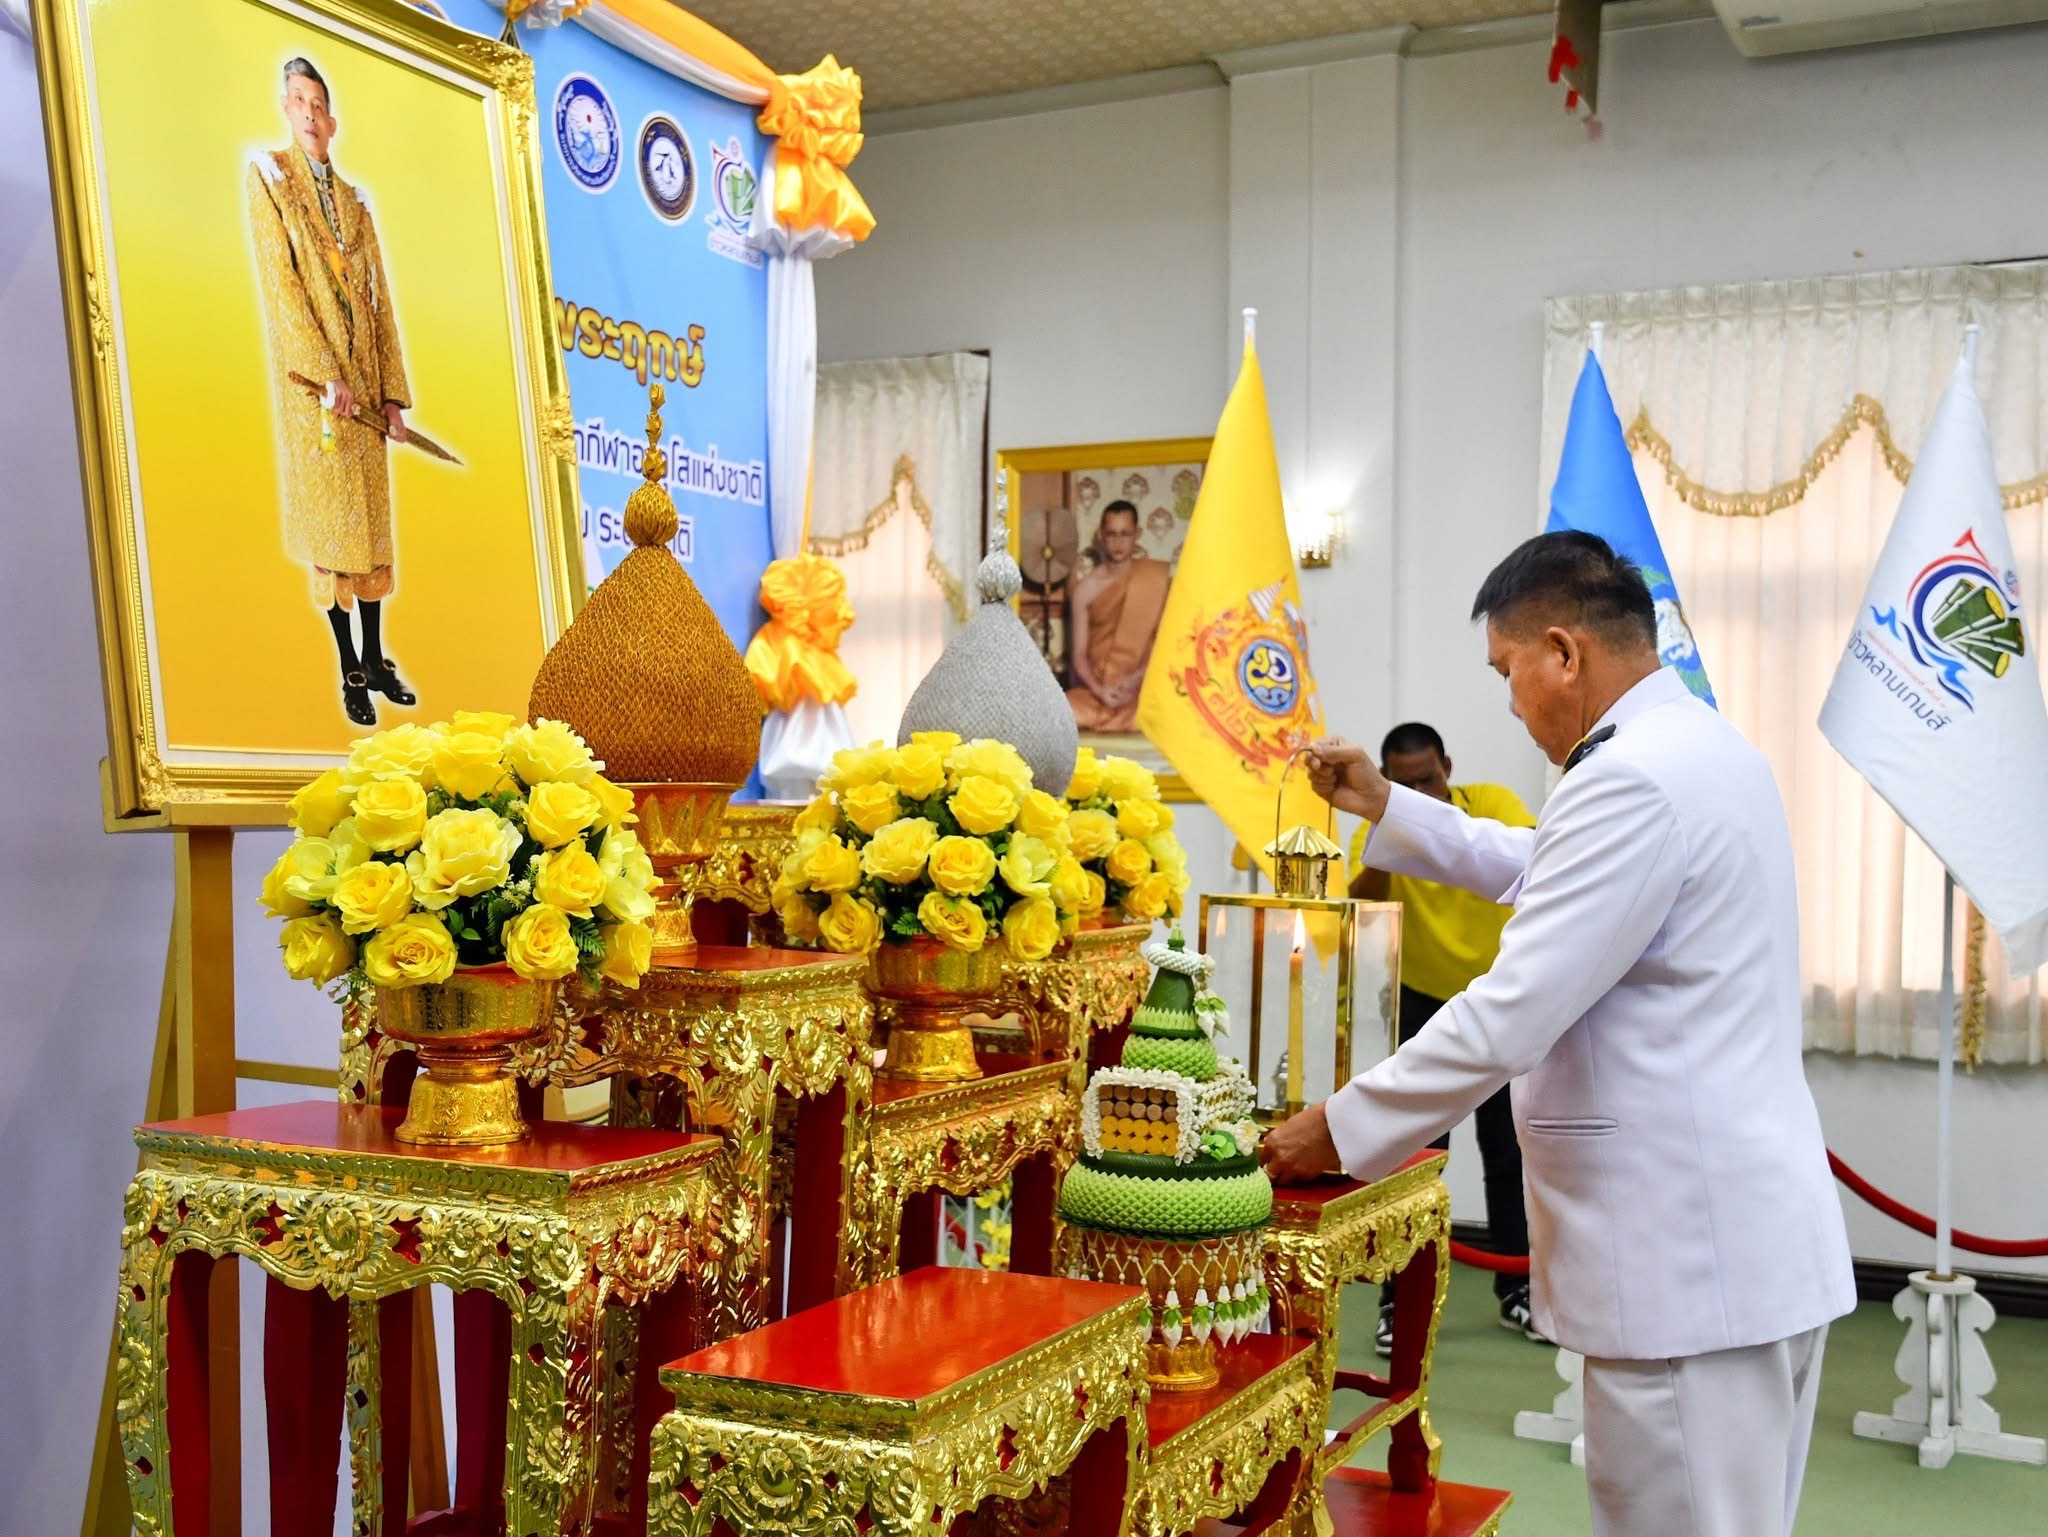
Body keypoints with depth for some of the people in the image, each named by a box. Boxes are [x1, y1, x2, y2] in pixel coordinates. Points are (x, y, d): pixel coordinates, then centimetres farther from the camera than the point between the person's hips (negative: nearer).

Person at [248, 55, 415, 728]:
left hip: (364, 380, 5)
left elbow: (380, 302, 13)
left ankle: (375, 659, 14)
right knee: (330, 523, -4)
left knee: (372, 520, 7)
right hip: (309, 382, -5)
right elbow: (280, 284, -10)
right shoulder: (268, 175, -1)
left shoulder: (355, 205, 15)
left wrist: (393, 392, 5)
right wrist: (327, 375, -17)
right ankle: (350, 672, 1)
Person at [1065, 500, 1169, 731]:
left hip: (1143, 689, 0)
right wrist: (1098, 690, -15)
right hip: (1097, 691, 0)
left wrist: (1136, 679, -14)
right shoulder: (1086, 588, 5)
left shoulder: (1157, 578, 3)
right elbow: (1079, 654, 3)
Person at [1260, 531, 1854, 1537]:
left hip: (1688, 1263, -10)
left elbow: (1508, 1019, -22)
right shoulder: (1702, 748, 13)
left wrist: (1340, 1129, -11)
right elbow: (1548, 873, 28)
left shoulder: (1630, 780, -20)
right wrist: (1385, 807, 26)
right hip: (1756, 1243, 10)